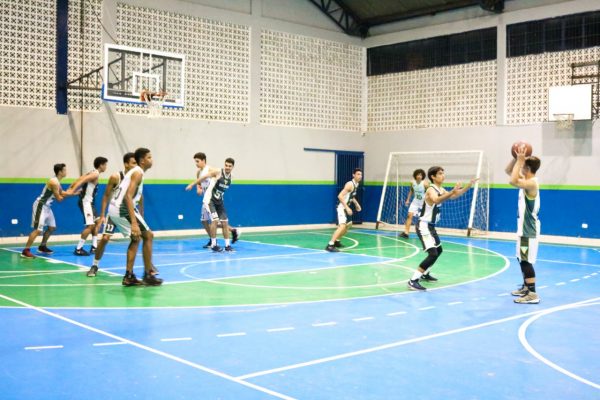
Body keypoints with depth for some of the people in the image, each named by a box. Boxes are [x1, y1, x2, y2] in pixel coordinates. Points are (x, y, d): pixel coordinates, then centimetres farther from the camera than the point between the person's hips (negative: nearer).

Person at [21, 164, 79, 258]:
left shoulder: (57, 181, 11)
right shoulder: (54, 182, -20)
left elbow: (62, 193, 21)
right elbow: (59, 198, -17)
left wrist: (74, 193, 13)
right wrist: (68, 193, -3)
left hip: (46, 206, 10)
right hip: (40, 205, -10)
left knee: (52, 227, 18)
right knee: (38, 229, -16)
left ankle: (42, 247, 30)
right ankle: (25, 251, -15)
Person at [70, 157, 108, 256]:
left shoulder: (92, 173, 16)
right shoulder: (95, 174, -13)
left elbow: (79, 180, 10)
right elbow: (81, 181, -26)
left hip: (89, 202, 11)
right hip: (86, 202, -11)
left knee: (98, 222, 16)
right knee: (90, 225, -13)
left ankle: (94, 247, 16)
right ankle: (78, 249, -9)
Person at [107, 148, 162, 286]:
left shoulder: (134, 171, 20)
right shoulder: (138, 172, -9)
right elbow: (128, 197, -21)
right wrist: (134, 223, -28)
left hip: (114, 209, 9)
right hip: (122, 208, -9)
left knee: (135, 238, 20)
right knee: (148, 235, 2)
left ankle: (129, 276, 17)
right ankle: (148, 275, 5)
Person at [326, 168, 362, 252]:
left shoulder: (356, 184, 9)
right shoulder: (350, 184, -21)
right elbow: (340, 196, -29)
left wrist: (356, 204, 16)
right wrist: (347, 208, -31)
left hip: (347, 207, 11)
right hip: (342, 207, -11)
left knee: (348, 224, 26)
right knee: (342, 226, -25)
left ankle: (337, 241, 39)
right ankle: (330, 245, -30)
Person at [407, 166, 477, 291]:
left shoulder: (441, 190, 9)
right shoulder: (431, 190, -20)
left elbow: (453, 196, 22)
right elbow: (437, 200, -43)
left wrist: (468, 185, 12)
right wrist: (452, 191, -54)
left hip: (431, 226, 10)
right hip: (424, 226, -10)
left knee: (439, 250, 26)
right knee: (433, 254, -22)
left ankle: (424, 274, 40)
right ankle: (413, 281, -23)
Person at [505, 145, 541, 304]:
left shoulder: (532, 183, -21)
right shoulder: (527, 180, 8)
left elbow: (513, 181, -38)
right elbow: (508, 171, 17)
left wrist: (520, 160, -31)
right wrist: (517, 158, 2)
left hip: (529, 229, -10)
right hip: (524, 227, 10)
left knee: (526, 261, -8)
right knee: (522, 259, 19)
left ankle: (532, 294, -5)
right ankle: (526, 287, 31)